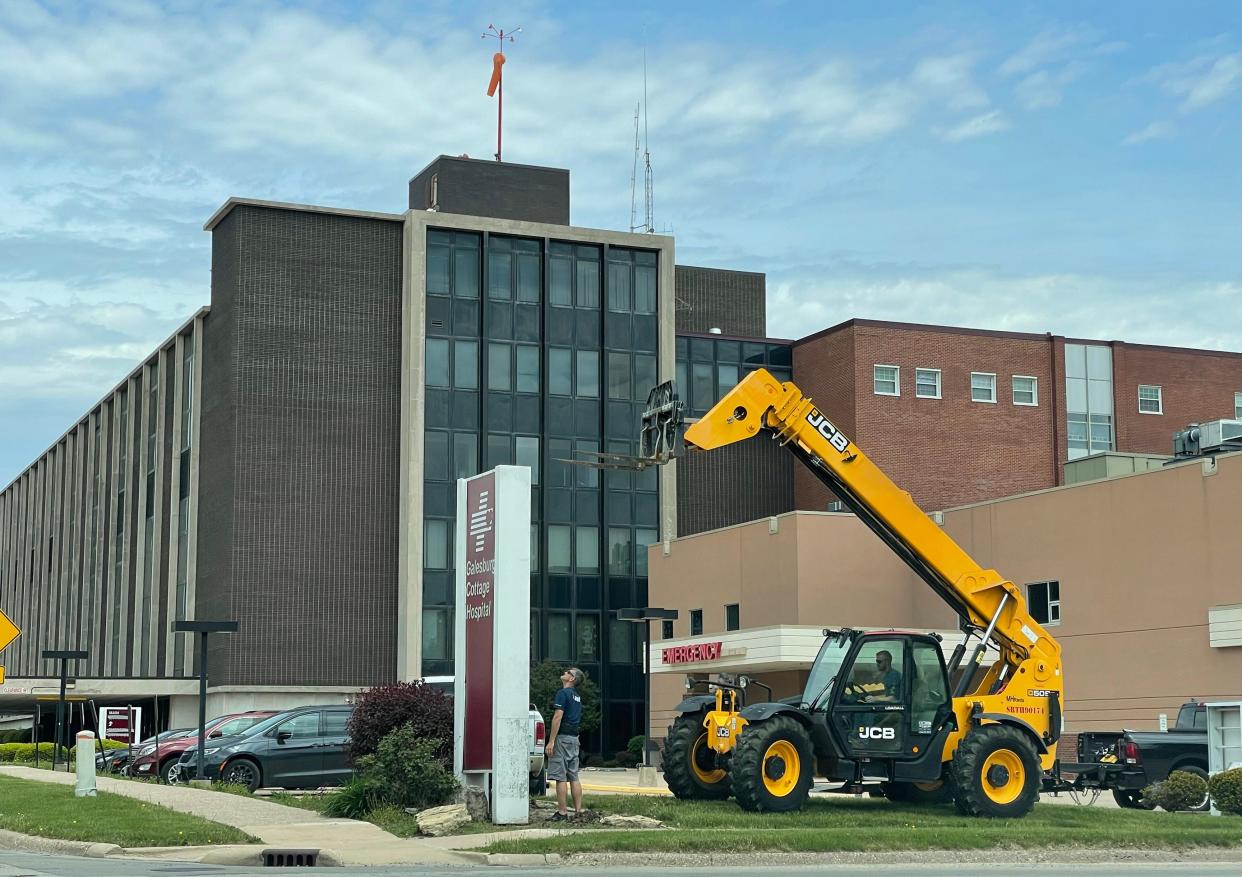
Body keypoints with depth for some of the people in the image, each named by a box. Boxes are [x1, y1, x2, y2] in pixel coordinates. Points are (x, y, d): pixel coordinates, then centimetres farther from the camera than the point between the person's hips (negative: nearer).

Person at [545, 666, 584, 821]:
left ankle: (561, 813, -8)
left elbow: (558, 717, -17)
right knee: (573, 777, 9)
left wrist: (551, 741, -18)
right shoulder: (577, 696, 18)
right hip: (574, 738, 9)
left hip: (562, 737, -9)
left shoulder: (563, 693, -10)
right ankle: (578, 810, 8)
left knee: (560, 777, -7)